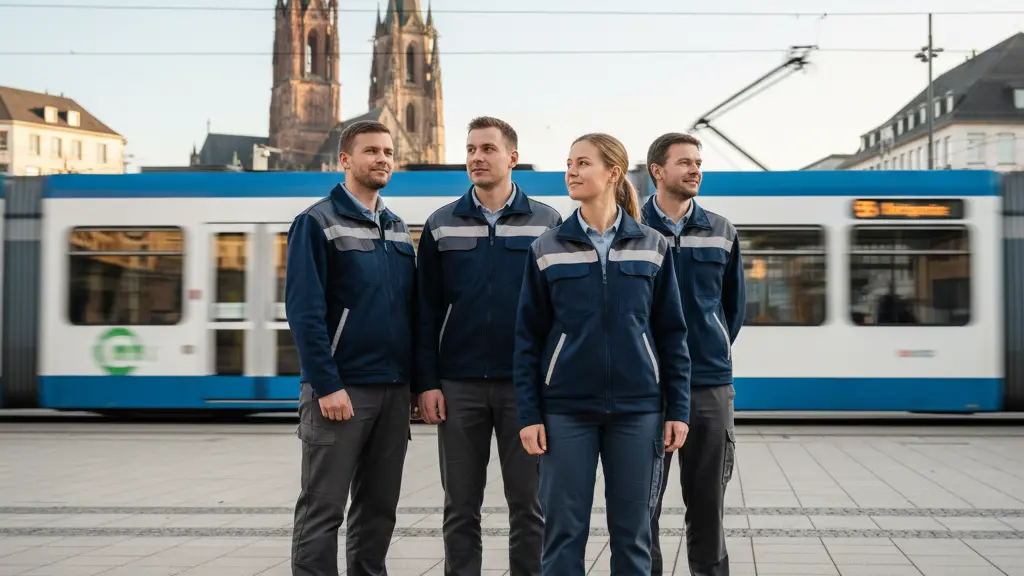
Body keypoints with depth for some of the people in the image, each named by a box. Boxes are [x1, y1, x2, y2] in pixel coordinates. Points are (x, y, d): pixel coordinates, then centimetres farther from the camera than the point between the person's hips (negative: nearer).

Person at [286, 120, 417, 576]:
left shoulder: (399, 230, 15)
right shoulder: (318, 223, -5)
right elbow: (304, 310, -12)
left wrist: (417, 381, 10)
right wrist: (326, 385, -18)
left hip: (395, 389, 6)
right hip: (341, 388, -6)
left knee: (379, 507, 11)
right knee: (323, 509, -2)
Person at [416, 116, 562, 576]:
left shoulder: (547, 223, 3)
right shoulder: (442, 226, 7)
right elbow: (427, 311, 5)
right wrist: (427, 383, -2)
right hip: (459, 386, 1)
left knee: (529, 505, 5)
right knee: (461, 508, 7)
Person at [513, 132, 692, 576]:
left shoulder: (652, 248, 4)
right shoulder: (547, 249, 2)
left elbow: (672, 334, 6)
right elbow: (528, 338, 2)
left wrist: (678, 409, 0)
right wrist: (528, 415, -4)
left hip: (637, 409, 0)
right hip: (566, 410, 0)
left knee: (632, 532, 7)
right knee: (564, 531, 3)